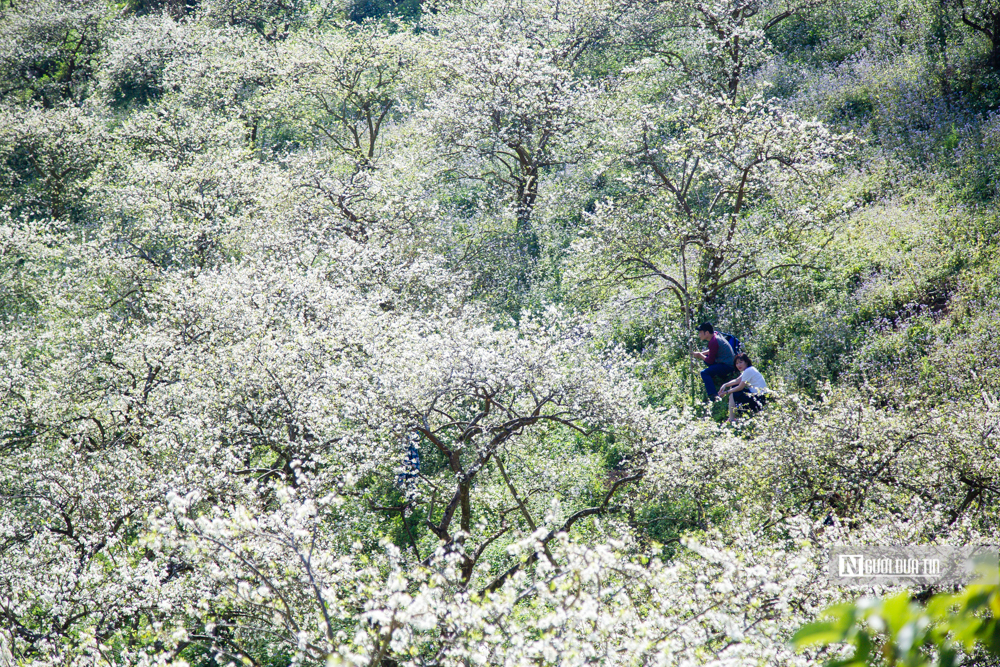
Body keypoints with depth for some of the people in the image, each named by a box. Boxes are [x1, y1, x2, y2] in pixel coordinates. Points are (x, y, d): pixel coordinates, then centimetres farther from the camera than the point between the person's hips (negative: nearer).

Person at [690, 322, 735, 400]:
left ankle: (713, 397, -32)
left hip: (727, 366, -11)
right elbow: (712, 351, 21)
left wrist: (700, 355, 1)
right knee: (705, 357, 24)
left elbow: (710, 361, -15)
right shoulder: (716, 334, 6)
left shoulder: (713, 342, -22)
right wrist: (701, 353, 7)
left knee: (704, 373, -23)